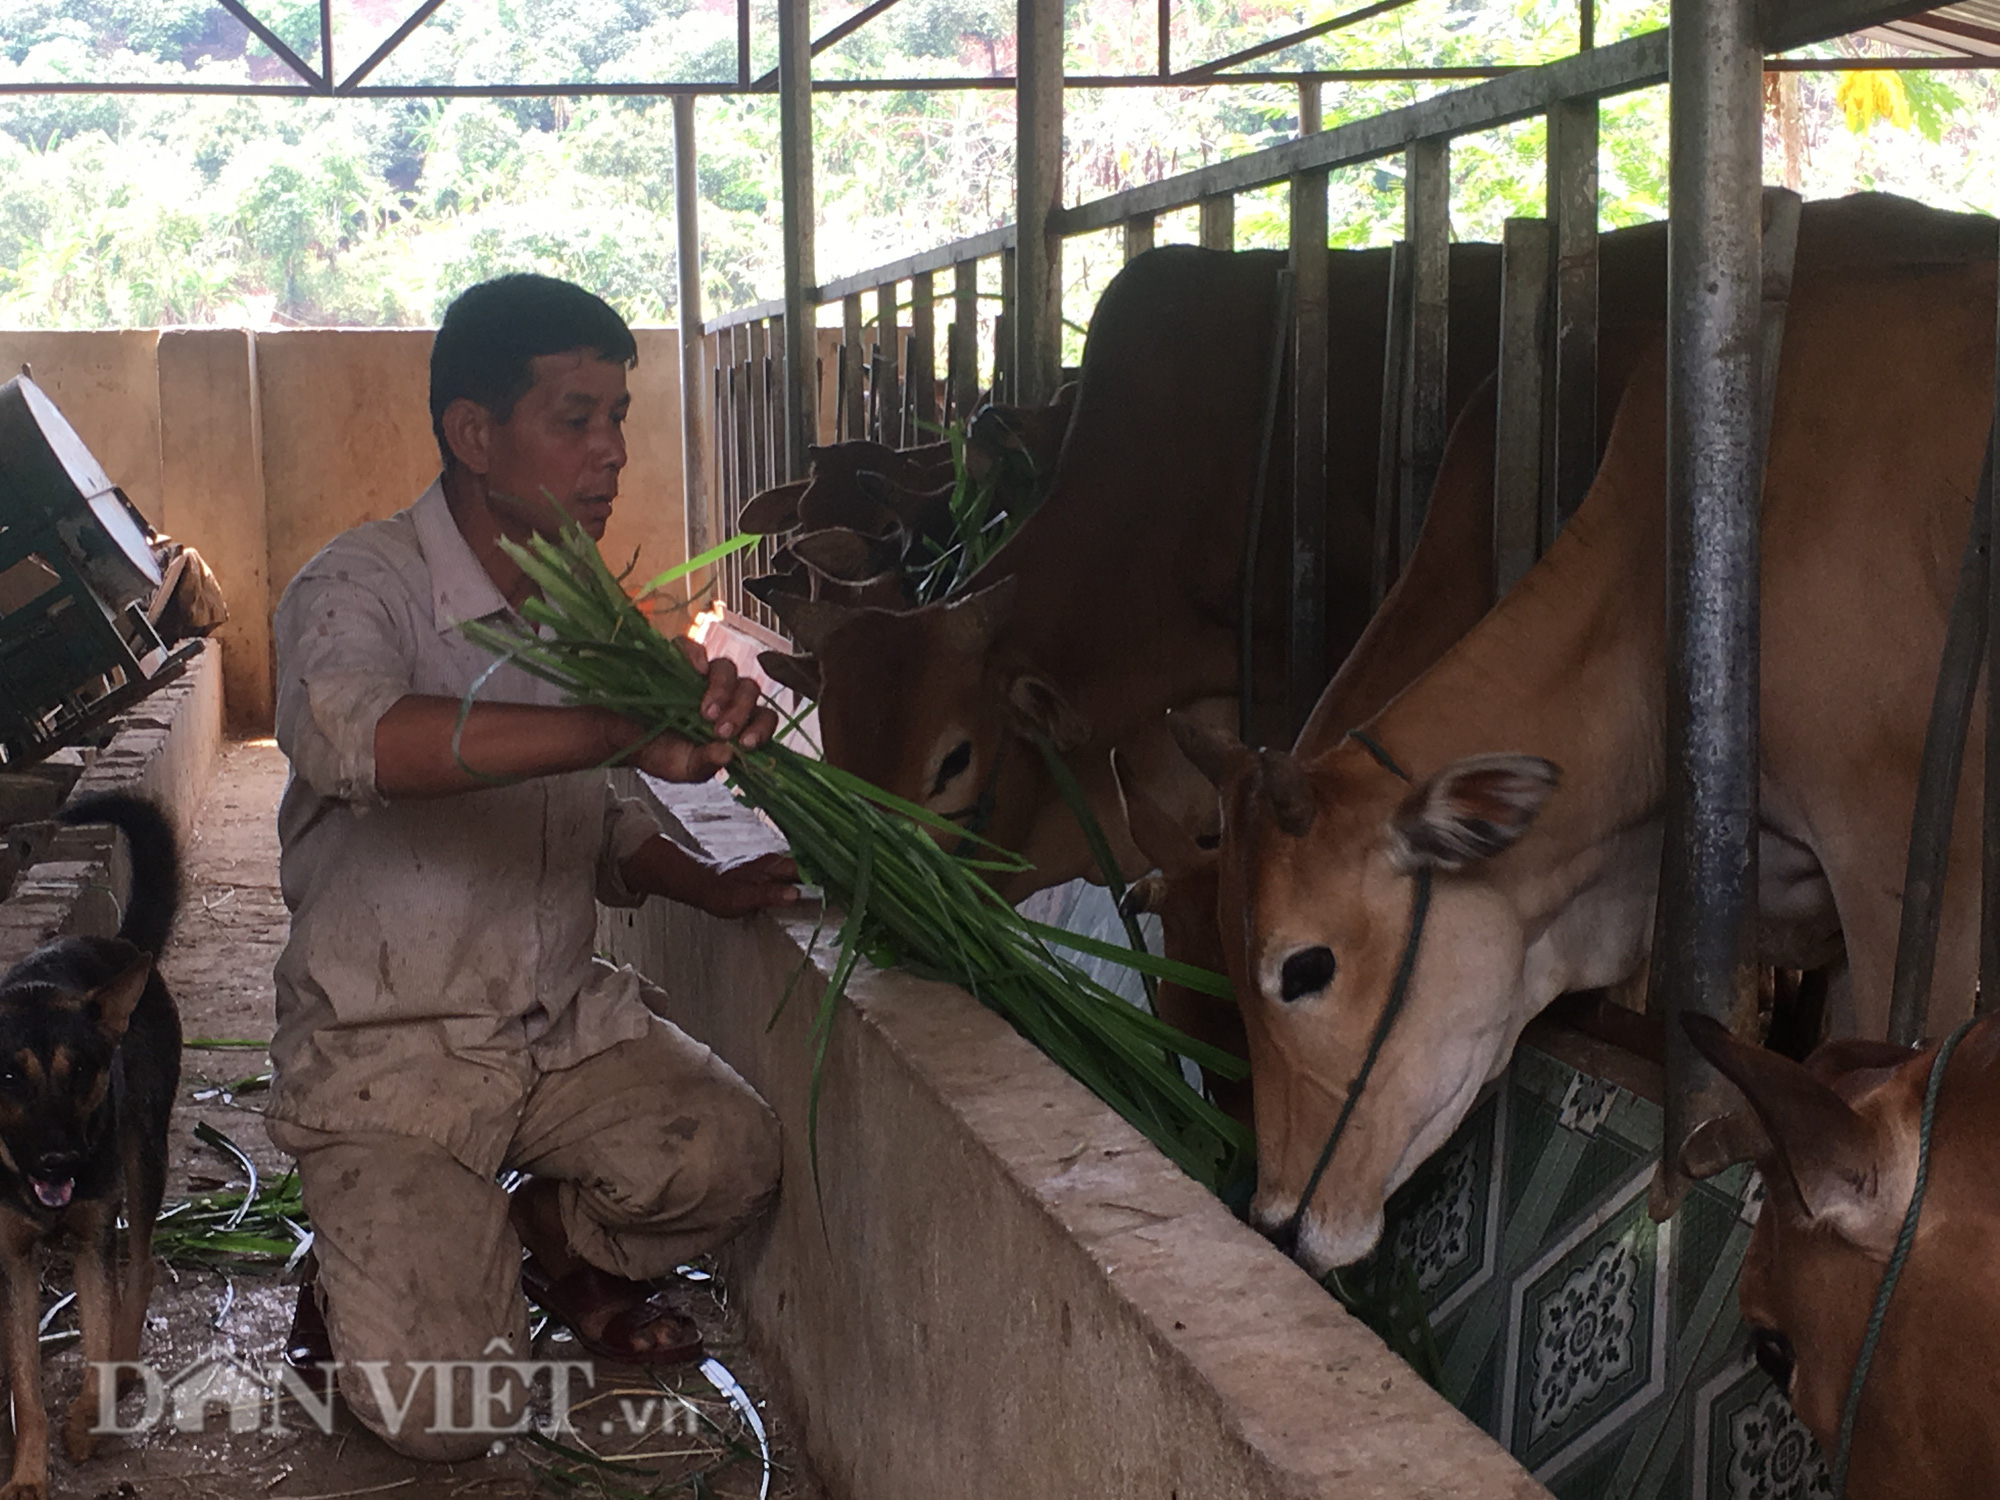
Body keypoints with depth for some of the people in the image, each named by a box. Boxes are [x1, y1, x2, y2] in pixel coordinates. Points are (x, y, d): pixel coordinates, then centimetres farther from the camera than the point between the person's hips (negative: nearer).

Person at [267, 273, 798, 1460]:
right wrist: (629, 729, -52)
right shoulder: (363, 588, -18)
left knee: (731, 1160, -20)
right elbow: (357, 736, -42)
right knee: (445, 1410, -17)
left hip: (565, 1019, 6)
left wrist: (707, 885, -2)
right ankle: (358, 1282, 19)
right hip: (391, 1050, -6)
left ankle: (550, 1238, 14)